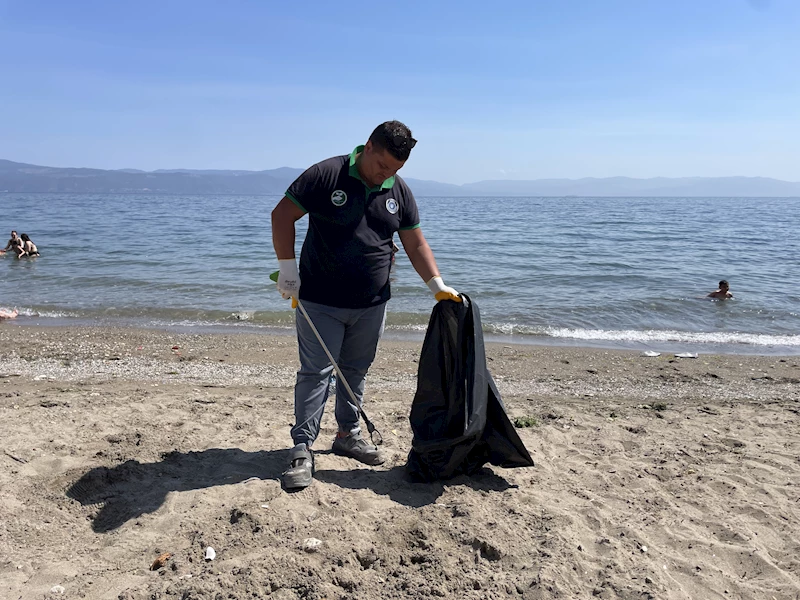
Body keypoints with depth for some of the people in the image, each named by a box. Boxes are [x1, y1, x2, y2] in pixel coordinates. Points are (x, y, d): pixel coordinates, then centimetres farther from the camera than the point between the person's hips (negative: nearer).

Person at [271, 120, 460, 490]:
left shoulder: (399, 192, 5)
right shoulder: (326, 175, -10)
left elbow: (415, 243, 8)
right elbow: (282, 215, -8)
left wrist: (436, 284, -3)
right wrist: (288, 266, -14)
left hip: (372, 304, 5)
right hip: (320, 301, -4)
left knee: (355, 371, 15)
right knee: (315, 372, -3)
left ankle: (348, 435, 31)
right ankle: (302, 449, 5)